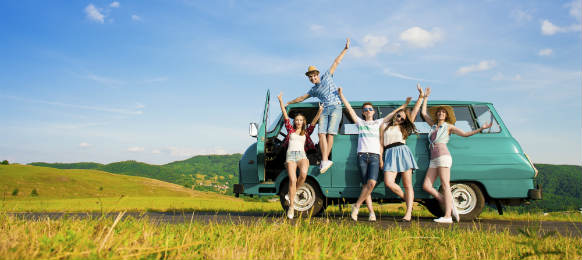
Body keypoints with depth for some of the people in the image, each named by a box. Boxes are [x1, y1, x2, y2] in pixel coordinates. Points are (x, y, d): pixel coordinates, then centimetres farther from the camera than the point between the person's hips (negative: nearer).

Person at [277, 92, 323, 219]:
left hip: (302, 155, 0)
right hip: (290, 155, 0)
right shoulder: (290, 130, 17)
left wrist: (319, 112, -8)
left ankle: (291, 193, -7)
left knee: (303, 174, -31)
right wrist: (281, 101, 8)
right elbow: (285, 115, 12)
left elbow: (313, 122, 6)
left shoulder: (306, 132, 19)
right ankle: (291, 207, -11)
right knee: (292, 180, -17)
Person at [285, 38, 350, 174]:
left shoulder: (326, 76, 13)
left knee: (330, 133, -14)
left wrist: (345, 49, 13)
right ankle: (325, 161, -20)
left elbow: (336, 62, 13)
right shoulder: (313, 90, 20)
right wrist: (289, 103, 36)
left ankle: (325, 160, -15)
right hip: (324, 110, 4)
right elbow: (302, 98, 30)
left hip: (335, 108, -4)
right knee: (321, 133, -14)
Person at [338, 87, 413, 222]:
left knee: (372, 182, -20)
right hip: (362, 155, 0)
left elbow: (393, 114, 19)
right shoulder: (360, 122, 17)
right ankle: (371, 212, -1)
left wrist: (405, 105, 17)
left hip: (374, 156, 0)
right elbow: (349, 108, 16)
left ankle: (356, 206, -10)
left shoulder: (378, 122, 18)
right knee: (365, 184, -5)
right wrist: (341, 94, 14)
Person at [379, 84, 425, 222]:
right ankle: (407, 200, 3)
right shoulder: (384, 127, 18)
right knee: (388, 182, -19)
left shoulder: (403, 128, 17)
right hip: (390, 154, 0)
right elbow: (381, 144, 13)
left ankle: (408, 213, -7)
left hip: (403, 152, 0)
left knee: (407, 185, -5)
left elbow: (415, 111, 14)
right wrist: (380, 159, 5)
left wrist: (421, 97, 8)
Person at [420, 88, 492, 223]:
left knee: (445, 185, -14)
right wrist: (425, 97, 34)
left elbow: (465, 134, 7)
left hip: (443, 156, -6)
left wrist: (481, 128, -1)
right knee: (426, 186, -5)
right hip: (433, 159, 6)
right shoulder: (433, 125, 25)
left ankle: (447, 216, -20)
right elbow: (424, 112, 32)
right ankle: (450, 205, 2)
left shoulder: (448, 126, 12)